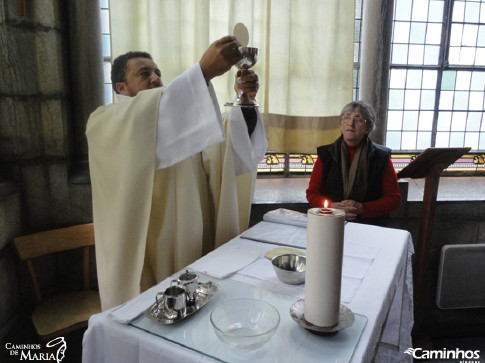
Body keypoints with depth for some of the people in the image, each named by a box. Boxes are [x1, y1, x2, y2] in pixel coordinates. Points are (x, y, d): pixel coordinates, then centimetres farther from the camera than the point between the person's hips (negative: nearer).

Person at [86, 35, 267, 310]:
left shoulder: (182, 120, 13)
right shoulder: (103, 123, -5)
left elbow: (228, 145, -3)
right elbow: (142, 121, -29)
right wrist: (204, 71, -34)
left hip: (191, 248, 5)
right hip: (139, 254, -5)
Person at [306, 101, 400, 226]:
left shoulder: (381, 157, 4)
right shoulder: (326, 154, 6)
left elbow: (393, 198, 5)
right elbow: (312, 193, 8)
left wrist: (362, 208, -11)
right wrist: (333, 206, -12)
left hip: (369, 225, 0)